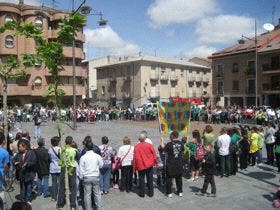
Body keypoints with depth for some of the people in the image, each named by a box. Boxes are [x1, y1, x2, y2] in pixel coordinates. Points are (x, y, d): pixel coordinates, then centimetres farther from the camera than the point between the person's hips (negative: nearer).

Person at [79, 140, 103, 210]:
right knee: (97, 193, 12)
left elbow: (81, 169, -5)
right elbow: (101, 165, 5)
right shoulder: (97, 156, -7)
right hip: (96, 177, 1)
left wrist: (81, 177, 7)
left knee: (87, 194, 8)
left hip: (87, 178, -1)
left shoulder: (83, 157, -10)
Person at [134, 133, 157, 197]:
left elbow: (135, 157, -7)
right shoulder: (149, 145, -6)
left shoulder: (136, 147, -9)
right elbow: (154, 155, -1)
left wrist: (135, 167, 0)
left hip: (140, 166, -1)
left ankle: (142, 193, 14)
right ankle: (150, 193, 18)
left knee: (141, 180, 9)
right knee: (150, 180, 11)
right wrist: (155, 162, 12)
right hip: (149, 165, 2)